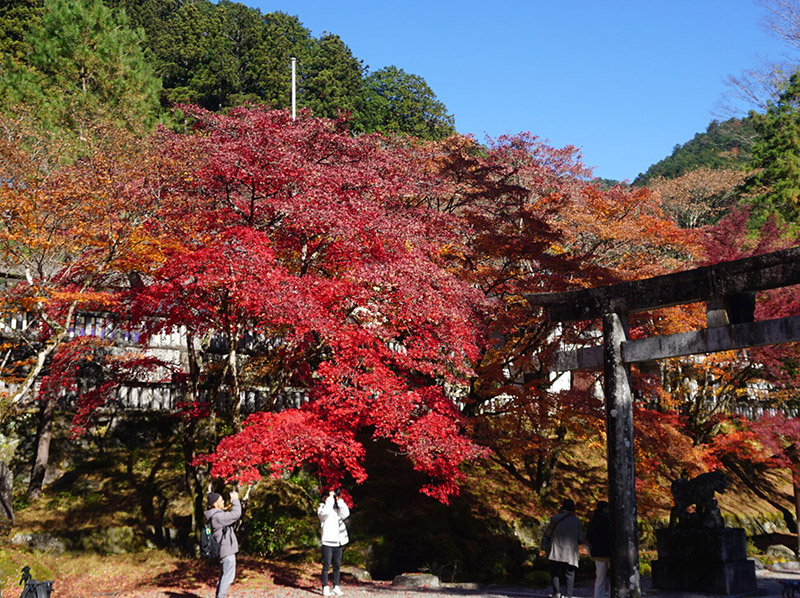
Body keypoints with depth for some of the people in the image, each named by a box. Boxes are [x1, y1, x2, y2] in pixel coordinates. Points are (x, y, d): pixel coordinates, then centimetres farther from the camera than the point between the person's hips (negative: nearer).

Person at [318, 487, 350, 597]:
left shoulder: (338, 509, 15)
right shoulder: (322, 508, 1)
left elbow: (346, 513, -3)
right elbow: (325, 512, -22)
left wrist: (339, 500, -8)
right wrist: (330, 497, -16)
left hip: (338, 542, 5)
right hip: (327, 542, -5)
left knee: (337, 566, 7)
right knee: (326, 566, -4)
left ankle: (336, 587, 12)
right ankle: (325, 588, -1)